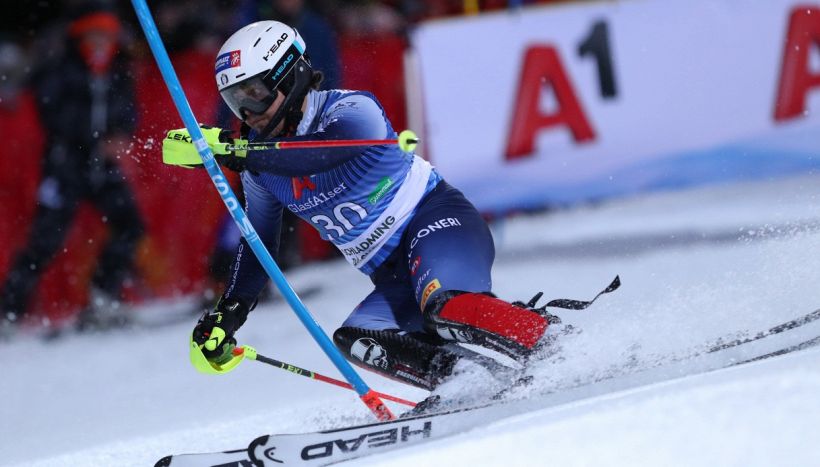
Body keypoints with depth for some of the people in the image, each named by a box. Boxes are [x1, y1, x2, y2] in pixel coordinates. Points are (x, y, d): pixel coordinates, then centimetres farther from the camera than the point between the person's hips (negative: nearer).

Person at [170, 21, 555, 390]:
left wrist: (233, 152, -41)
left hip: (436, 220, -8)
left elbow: (318, 156, -36)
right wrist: (226, 315, 10)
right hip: (396, 281, 8)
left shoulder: (353, 111, -15)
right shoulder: (261, 166, 6)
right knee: (353, 341, -21)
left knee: (447, 306, -38)